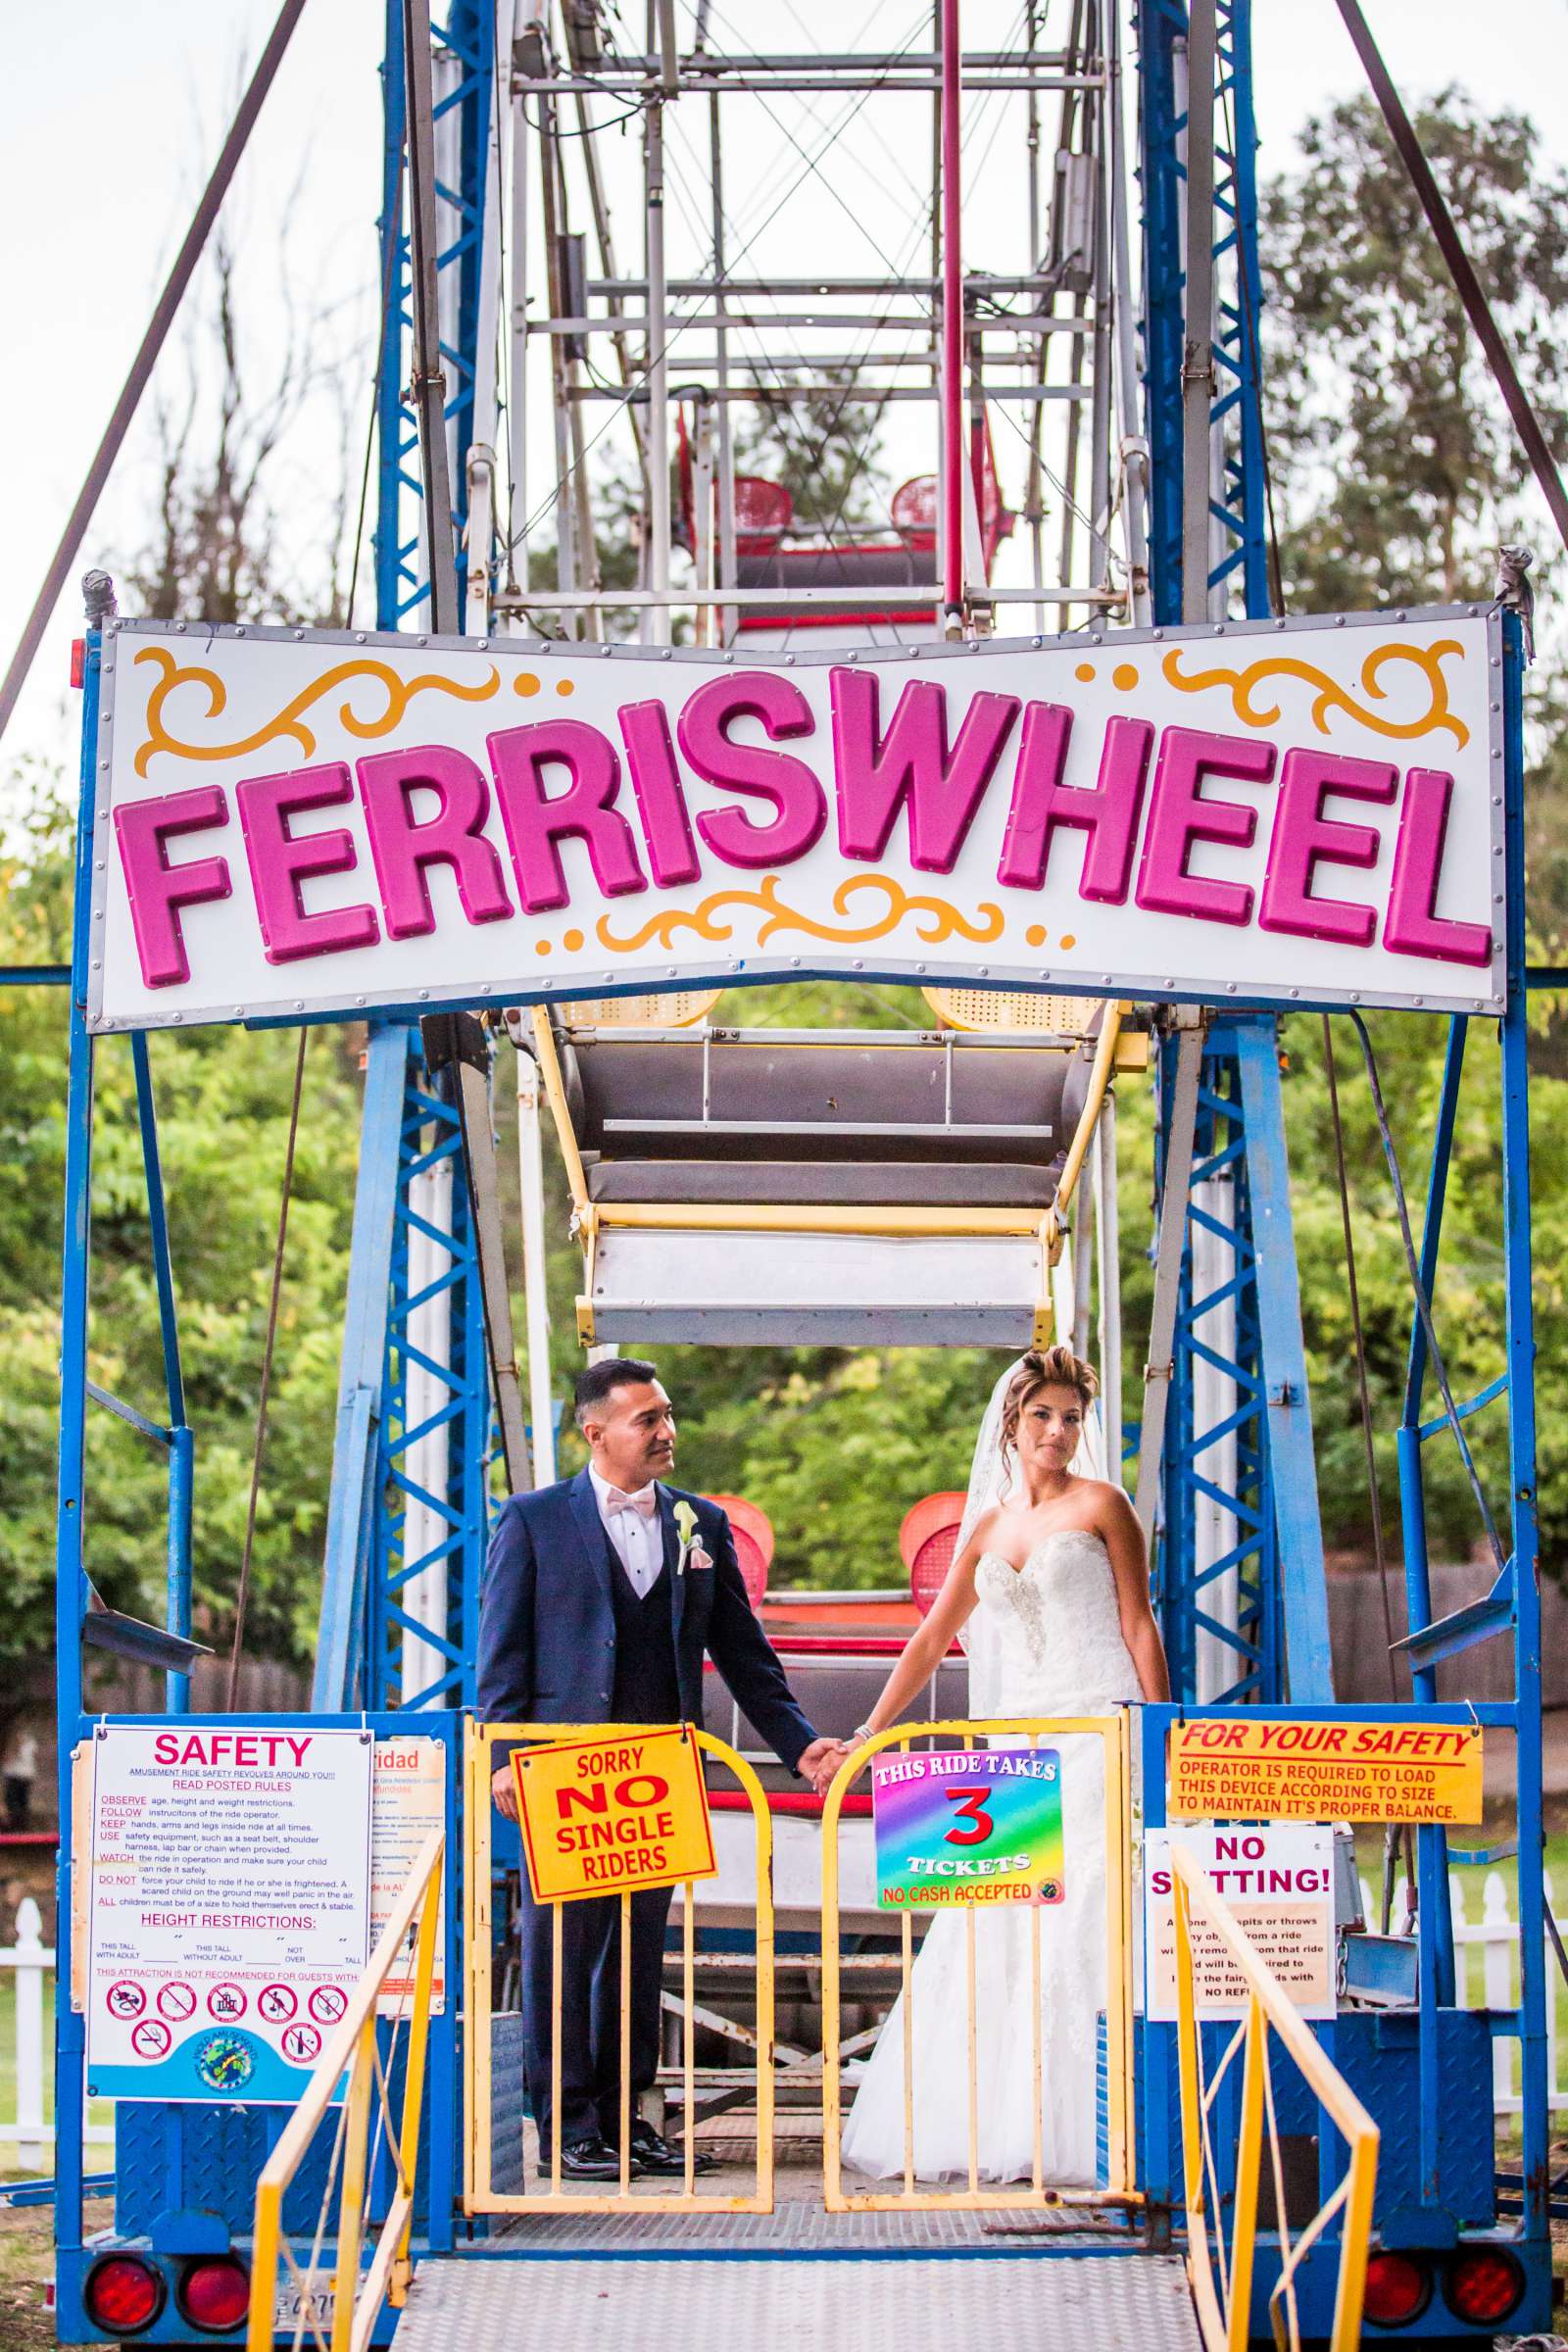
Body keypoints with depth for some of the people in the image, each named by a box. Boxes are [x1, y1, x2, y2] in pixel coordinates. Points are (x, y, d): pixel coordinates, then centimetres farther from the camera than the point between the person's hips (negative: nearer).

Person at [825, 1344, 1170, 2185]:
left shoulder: (1100, 1505, 4)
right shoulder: (988, 1529, 17)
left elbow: (1139, 1627, 0)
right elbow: (931, 1642, 20)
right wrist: (866, 1736, 15)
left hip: (1100, 1731, -5)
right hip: (1019, 1738, 5)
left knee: (1082, 1924, -11)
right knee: (990, 1935, 1)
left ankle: (1075, 2132, -11)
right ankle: (993, 2126, 6)